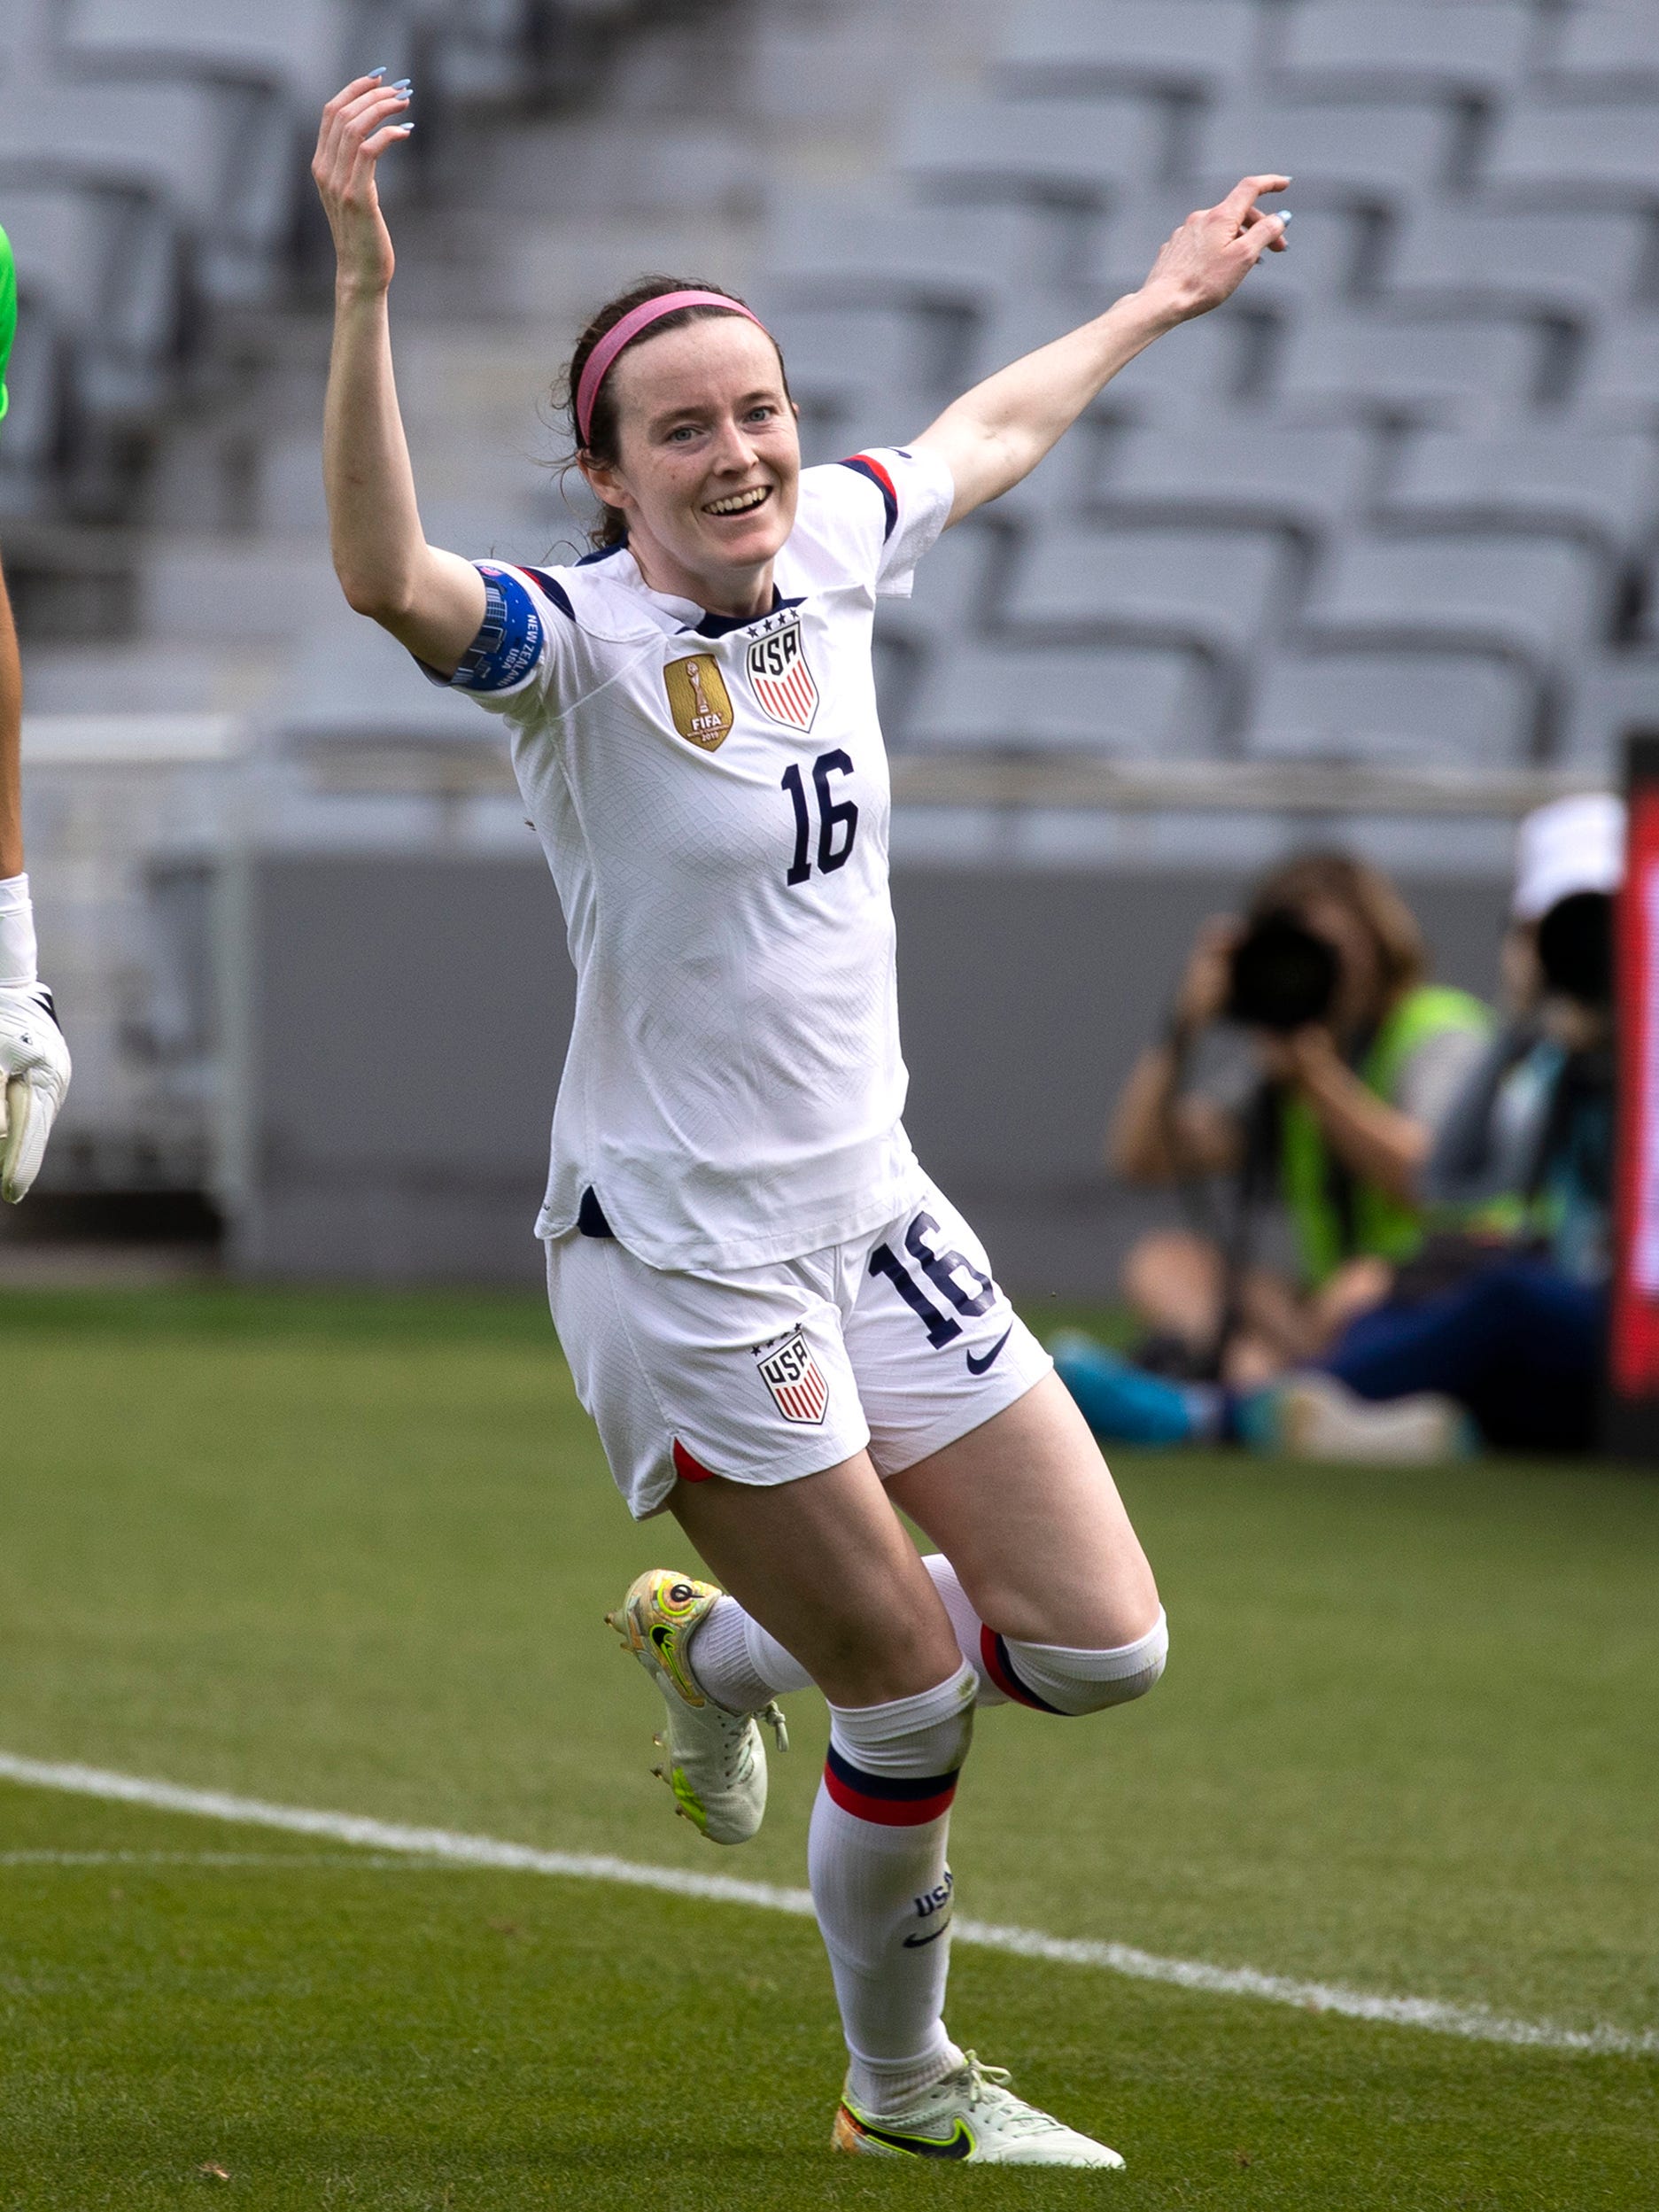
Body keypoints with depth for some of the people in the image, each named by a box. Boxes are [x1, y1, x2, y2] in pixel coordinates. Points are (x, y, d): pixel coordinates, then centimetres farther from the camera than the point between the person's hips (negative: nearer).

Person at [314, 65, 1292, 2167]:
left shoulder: (826, 551, 1)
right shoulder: (579, 643, -18)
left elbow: (989, 429, 24)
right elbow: (384, 575, -40)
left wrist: (1154, 304, 35)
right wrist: (363, 289, -52)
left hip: (873, 1216, 7)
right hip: (679, 1258, -7)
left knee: (1102, 1650, 6)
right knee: (910, 1702, -1)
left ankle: (721, 1643, 32)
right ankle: (900, 2089, 24)